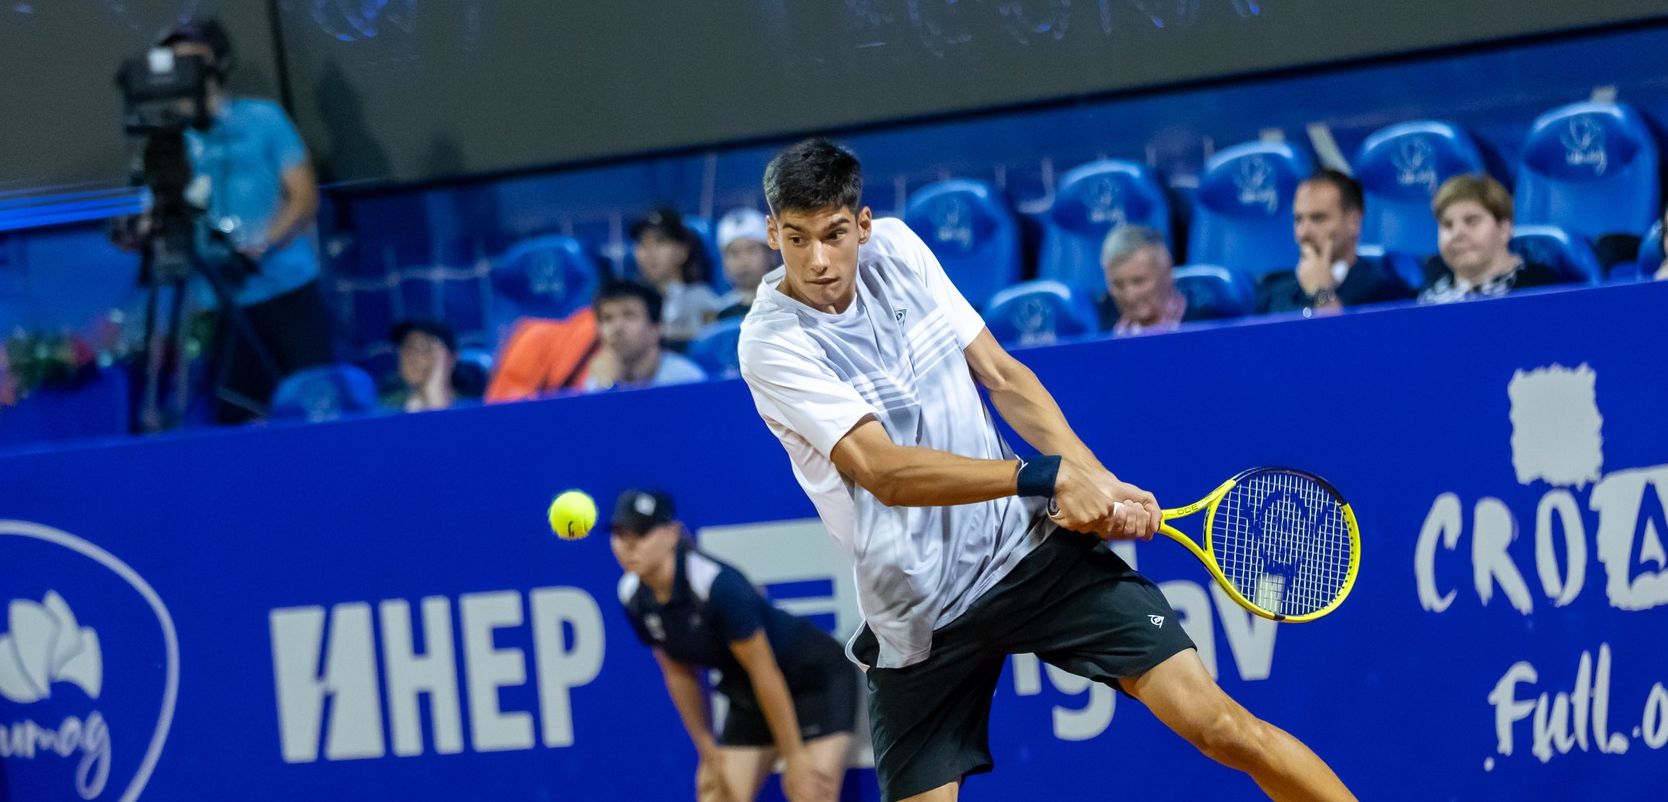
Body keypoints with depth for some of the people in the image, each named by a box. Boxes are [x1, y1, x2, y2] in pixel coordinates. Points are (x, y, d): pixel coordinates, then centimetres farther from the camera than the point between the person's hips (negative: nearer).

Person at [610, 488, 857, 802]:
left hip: (816, 678, -7)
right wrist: (707, 750, 5)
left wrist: (796, 756, -21)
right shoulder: (633, 597, -10)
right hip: (747, 694, 7)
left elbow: (765, 673, -25)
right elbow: (680, 674, 4)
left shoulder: (718, 584, -30)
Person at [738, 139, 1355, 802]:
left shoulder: (896, 249, -1)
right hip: (919, 617, -3)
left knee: (1220, 725, -7)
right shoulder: (773, 344, -16)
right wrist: (1044, 476, -34)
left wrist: (1095, 482, -9)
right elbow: (883, 470, -26)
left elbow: (1001, 375, 5)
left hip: (1030, 545, 3)